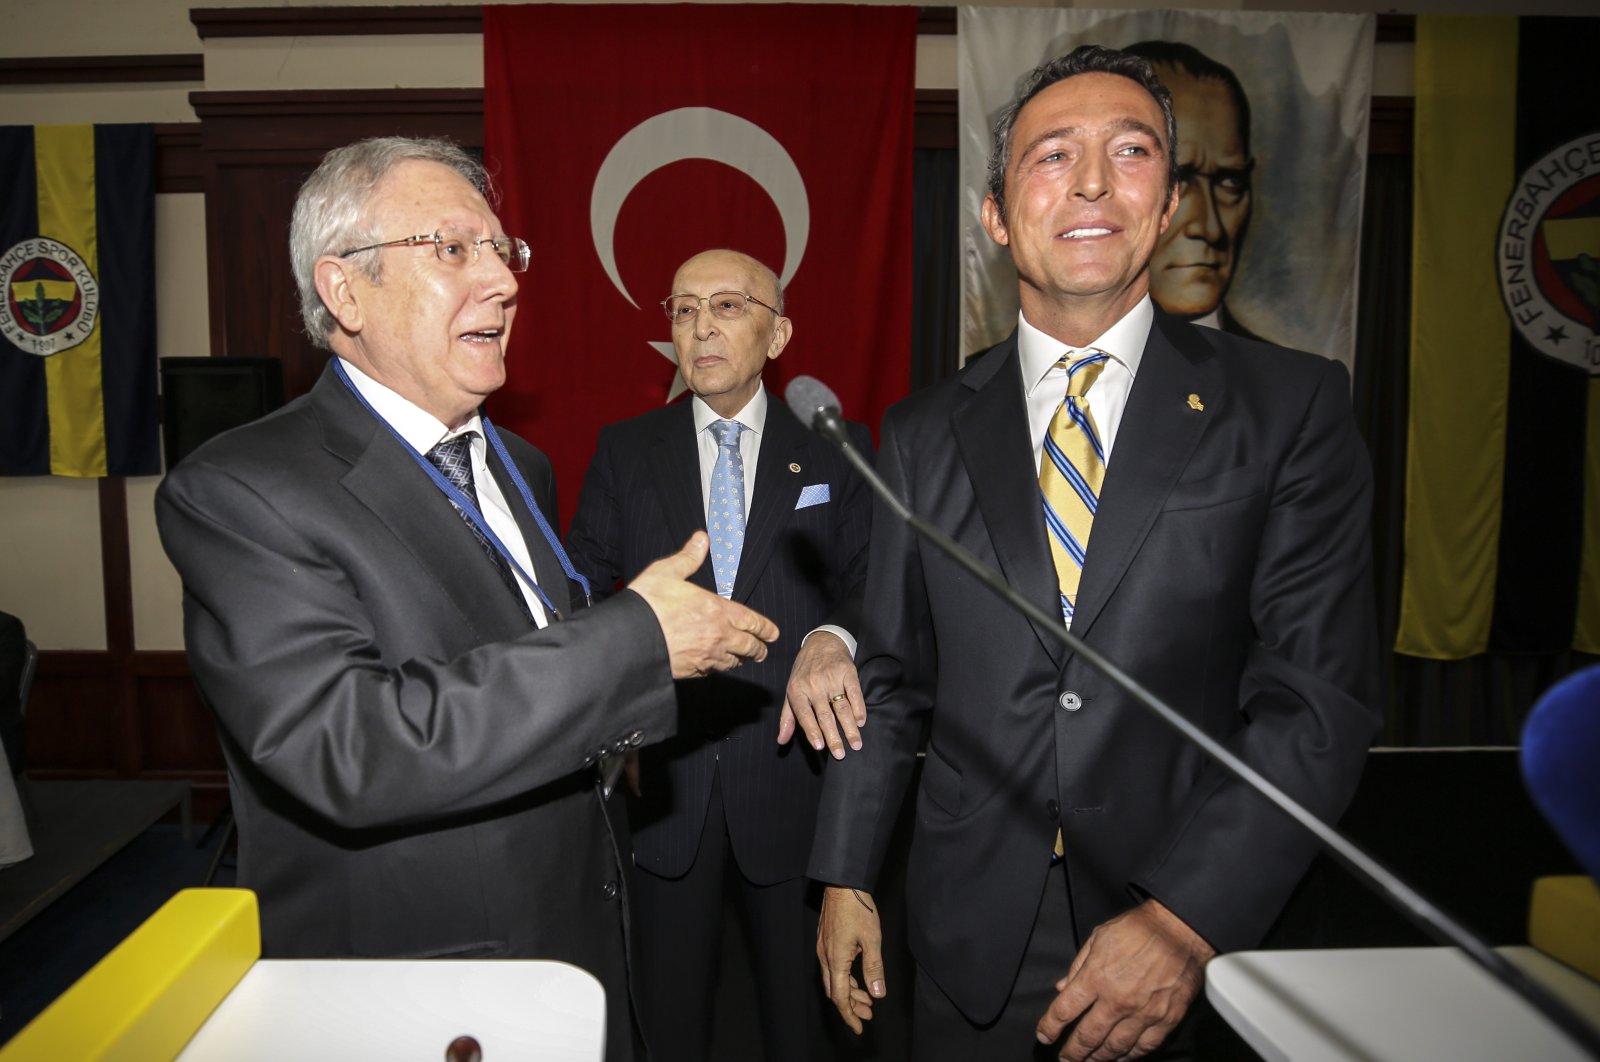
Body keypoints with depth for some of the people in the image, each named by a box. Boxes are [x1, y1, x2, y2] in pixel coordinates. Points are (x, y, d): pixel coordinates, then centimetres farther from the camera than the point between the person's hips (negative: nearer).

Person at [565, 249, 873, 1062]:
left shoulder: (834, 451, 0)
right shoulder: (625, 451, 3)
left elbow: (871, 583, -5)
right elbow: (579, 589, 1)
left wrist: (831, 640, -26)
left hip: (791, 771, 0)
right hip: (667, 779, 1)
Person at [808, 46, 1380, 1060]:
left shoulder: (1291, 406, -5)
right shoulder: (925, 434, 1)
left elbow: (1320, 695, -10)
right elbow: (890, 677, 5)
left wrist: (1187, 918, -18)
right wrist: (846, 876, 5)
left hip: (1200, 939, -1)